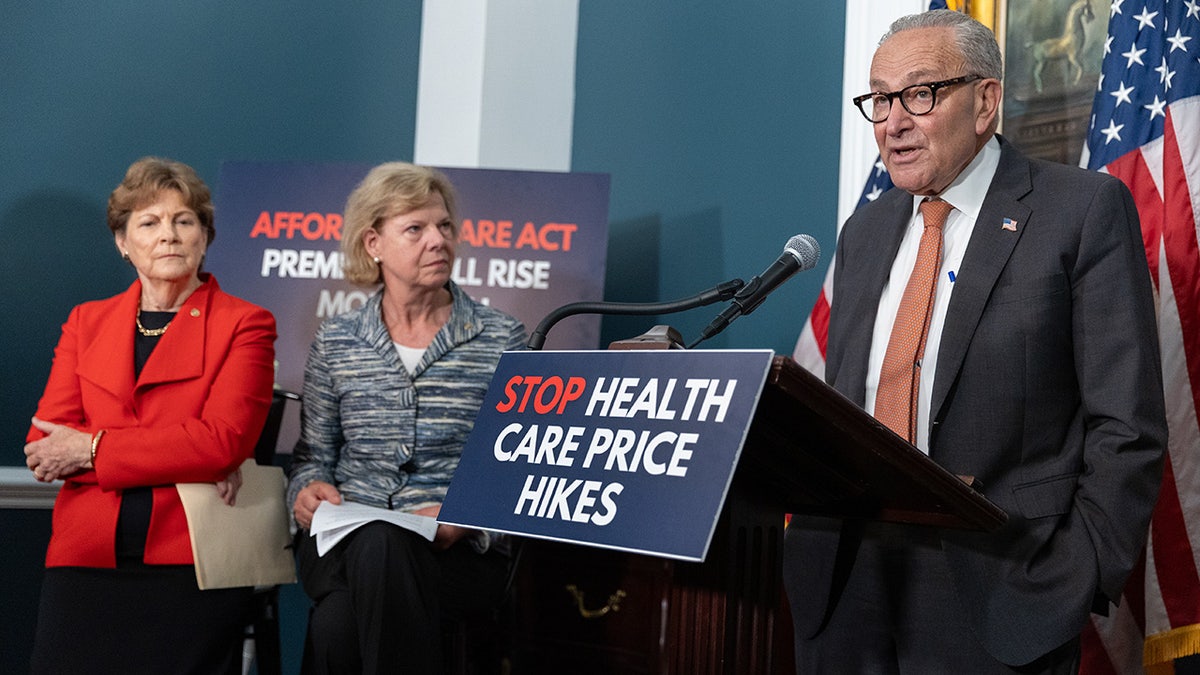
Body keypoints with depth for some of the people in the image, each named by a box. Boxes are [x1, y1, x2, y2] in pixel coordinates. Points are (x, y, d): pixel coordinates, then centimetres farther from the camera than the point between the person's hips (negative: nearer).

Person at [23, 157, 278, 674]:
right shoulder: (86, 322, 15)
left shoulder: (245, 325, 4)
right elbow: (43, 445, 3)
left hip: (191, 571, -3)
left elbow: (224, 440, -10)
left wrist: (91, 449, -9)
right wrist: (187, 461, -10)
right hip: (84, 565, 3)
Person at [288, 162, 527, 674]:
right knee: (336, 621, -36)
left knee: (379, 546, -38)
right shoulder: (334, 342, 14)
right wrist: (308, 489, -5)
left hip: (458, 552, -1)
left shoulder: (501, 339, 7)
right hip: (342, 540, 1)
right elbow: (313, 454, 19)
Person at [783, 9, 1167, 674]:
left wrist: (1075, 585, -15)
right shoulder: (865, 233, 15)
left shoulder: (1084, 210, -3)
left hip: (995, 593, -5)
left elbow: (1126, 426, -7)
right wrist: (810, 535, 2)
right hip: (846, 581, 5)